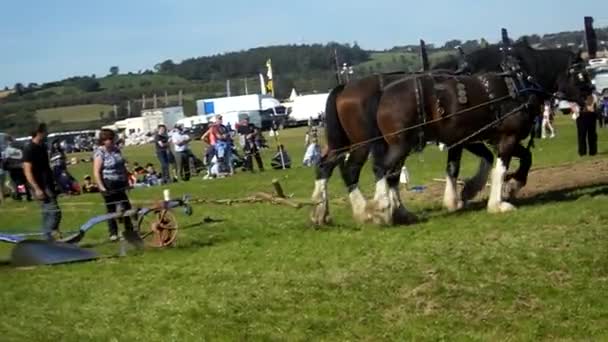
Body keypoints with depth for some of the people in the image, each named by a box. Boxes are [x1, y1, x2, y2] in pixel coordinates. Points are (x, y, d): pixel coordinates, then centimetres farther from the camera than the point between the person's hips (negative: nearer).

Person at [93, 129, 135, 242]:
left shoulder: (116, 149, 9)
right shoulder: (100, 153, -13)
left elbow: (123, 166, 18)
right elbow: (96, 172, -17)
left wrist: (127, 180, 17)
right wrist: (101, 187, -23)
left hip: (120, 184, 7)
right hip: (108, 185, -7)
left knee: (126, 206, 9)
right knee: (111, 209, 2)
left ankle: (129, 230, 22)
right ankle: (113, 233, 12)